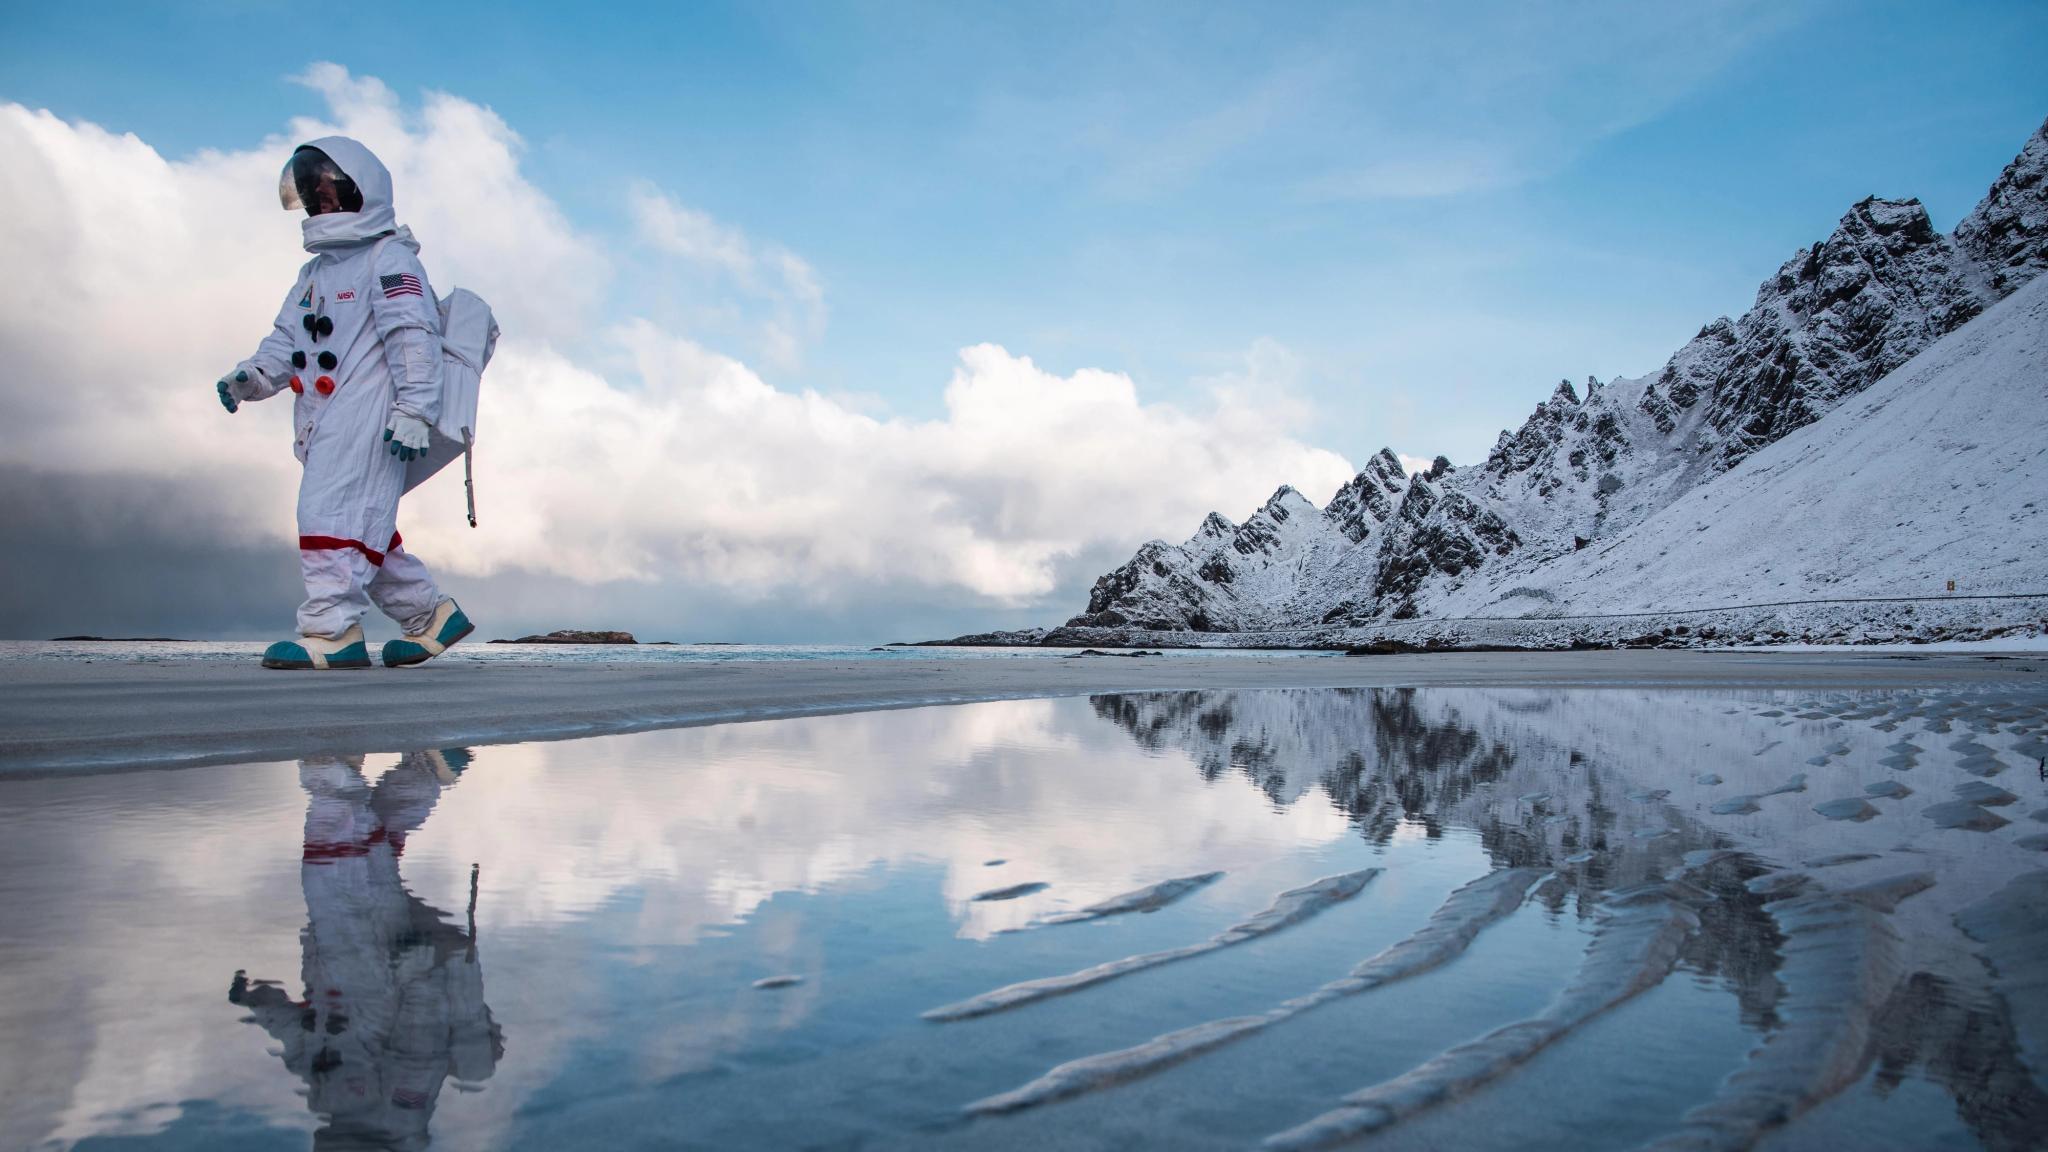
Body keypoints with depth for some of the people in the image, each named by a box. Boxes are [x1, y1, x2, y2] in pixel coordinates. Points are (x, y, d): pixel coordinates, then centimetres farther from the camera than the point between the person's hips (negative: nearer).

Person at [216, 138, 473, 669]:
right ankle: (432, 616, 17)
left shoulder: (388, 257, -1)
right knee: (365, 527, 9)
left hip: (367, 416, -9)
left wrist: (414, 411, -21)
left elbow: (414, 339, -12)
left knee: (332, 513, -16)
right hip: (326, 425, 9)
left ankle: (331, 633, -15)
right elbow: (286, 339, 22)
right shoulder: (315, 272, 26)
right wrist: (251, 375, 2)